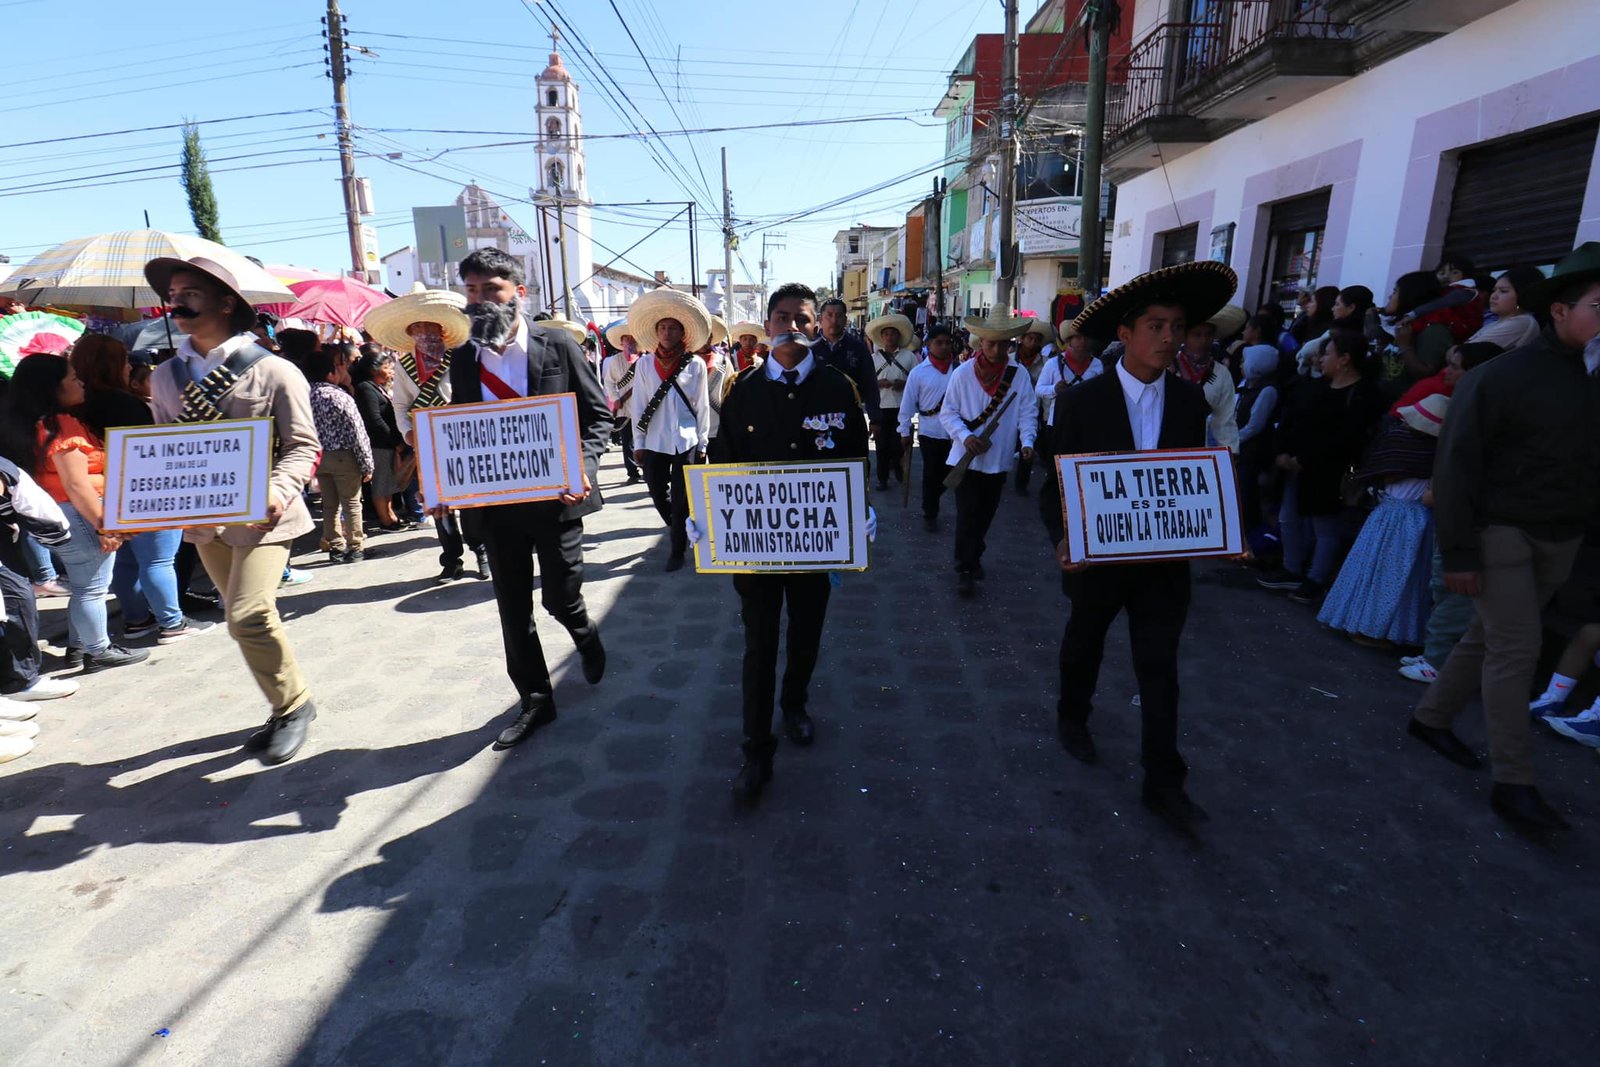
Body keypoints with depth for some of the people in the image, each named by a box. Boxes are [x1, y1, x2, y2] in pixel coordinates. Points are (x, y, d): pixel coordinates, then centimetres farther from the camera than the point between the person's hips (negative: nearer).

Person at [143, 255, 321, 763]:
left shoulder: (273, 371, -7)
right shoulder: (165, 378, 9)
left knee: (248, 616, -17)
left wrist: (278, 488, -23)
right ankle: (288, 707, 28)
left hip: (262, 515, -6)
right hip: (204, 518, 6)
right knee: (249, 619, 13)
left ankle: (292, 705, 5)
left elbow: (302, 446, -6)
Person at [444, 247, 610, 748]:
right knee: (513, 607, 9)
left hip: (554, 496, -3)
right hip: (495, 501, 4)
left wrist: (582, 468, -18)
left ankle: (585, 635, 39)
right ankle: (535, 699, 26)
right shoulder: (463, 359, 5)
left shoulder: (558, 346, -5)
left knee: (559, 596, 2)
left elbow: (598, 414, -2)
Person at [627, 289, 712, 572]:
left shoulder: (695, 365, -1)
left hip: (686, 441, -2)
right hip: (653, 442, 2)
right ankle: (680, 532, 38)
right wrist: (638, 443, 0)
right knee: (658, 496, 11)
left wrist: (702, 443, 1)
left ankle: (677, 549, 15)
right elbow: (637, 406, 3)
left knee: (680, 500, 2)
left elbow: (702, 407, 2)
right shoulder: (645, 364, 3)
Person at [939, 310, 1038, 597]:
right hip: (966, 457, -2)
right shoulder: (963, 373, -6)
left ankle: (974, 556, 36)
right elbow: (948, 411, -3)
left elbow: (1027, 413, -2)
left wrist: (1027, 441, -19)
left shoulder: (1019, 375, -3)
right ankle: (964, 568, 8)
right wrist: (965, 436, -18)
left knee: (986, 514, 16)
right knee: (967, 515, -3)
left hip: (998, 459, 2)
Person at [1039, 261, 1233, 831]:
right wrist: (1062, 539, -26)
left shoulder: (1192, 402, -2)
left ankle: (1163, 781, 17)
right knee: (1084, 646, 21)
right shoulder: (1081, 402, -12)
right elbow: (1057, 483, -11)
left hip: (1164, 560, 2)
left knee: (1160, 669, 5)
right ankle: (1072, 717, 47)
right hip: (1098, 556, -2)